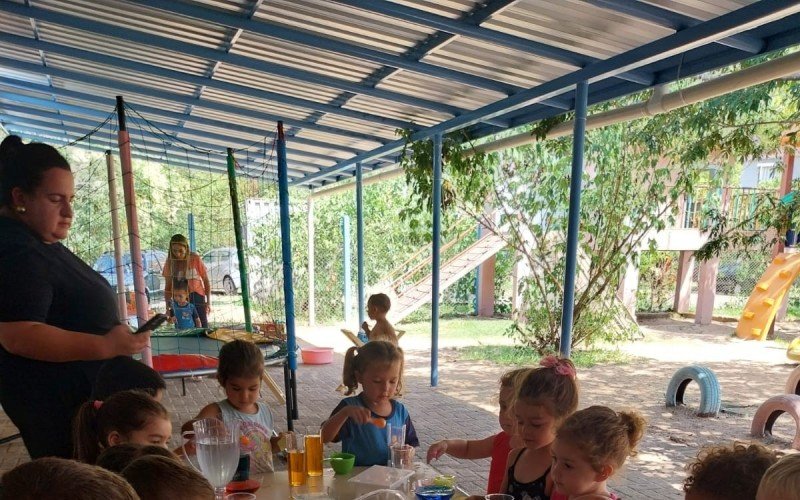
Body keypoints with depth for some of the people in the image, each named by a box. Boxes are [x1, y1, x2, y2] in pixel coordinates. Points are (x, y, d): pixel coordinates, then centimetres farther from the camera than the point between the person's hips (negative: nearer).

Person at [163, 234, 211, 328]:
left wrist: (208, 302, -3)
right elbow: (167, 287, 3)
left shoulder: (195, 259, -5)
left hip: (196, 296, -1)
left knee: (202, 327, -1)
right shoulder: (170, 262, -1)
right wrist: (168, 307, -5)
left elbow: (206, 280, 0)